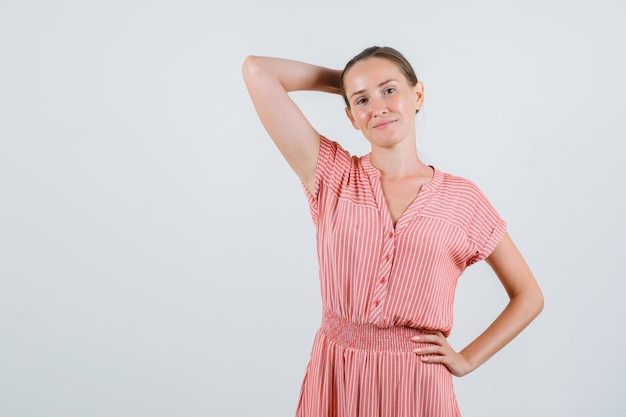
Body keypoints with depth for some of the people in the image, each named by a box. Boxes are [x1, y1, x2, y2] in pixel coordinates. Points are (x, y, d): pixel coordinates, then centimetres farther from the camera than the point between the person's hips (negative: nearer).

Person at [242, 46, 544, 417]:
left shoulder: (462, 198, 0)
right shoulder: (333, 176, 0)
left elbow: (529, 296, 9)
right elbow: (258, 70, -4)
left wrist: (467, 360, 1)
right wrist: (344, 81, 6)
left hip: (418, 385, 0)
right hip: (335, 380, 1)